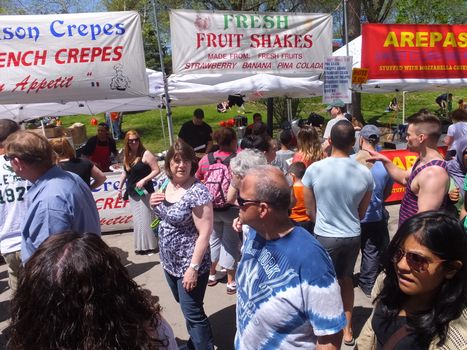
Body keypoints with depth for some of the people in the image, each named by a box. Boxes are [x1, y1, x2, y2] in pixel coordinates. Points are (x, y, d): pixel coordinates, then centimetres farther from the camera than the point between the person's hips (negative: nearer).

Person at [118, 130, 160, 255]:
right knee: (137, 220, 12)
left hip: (144, 191, -6)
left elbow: (156, 170, -13)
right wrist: (120, 187, 19)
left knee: (145, 219, -5)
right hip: (132, 192, 7)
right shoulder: (127, 156, 9)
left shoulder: (145, 154, -11)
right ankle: (141, 246, 22)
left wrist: (144, 180, -21)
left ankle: (149, 246, 7)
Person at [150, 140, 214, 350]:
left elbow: (205, 233, -22)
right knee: (187, 307, 25)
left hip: (189, 263, -8)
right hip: (169, 261, 8)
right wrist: (153, 202, -7)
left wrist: (193, 267, -23)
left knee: (193, 313, 4)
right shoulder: (163, 183, -1)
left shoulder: (197, 192, -23)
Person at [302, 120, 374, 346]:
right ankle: (347, 329, 36)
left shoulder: (314, 169, -15)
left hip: (324, 237, -3)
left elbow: (310, 210, -3)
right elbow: (362, 212, 4)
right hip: (353, 236, 3)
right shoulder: (364, 173, -10)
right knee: (346, 278, 24)